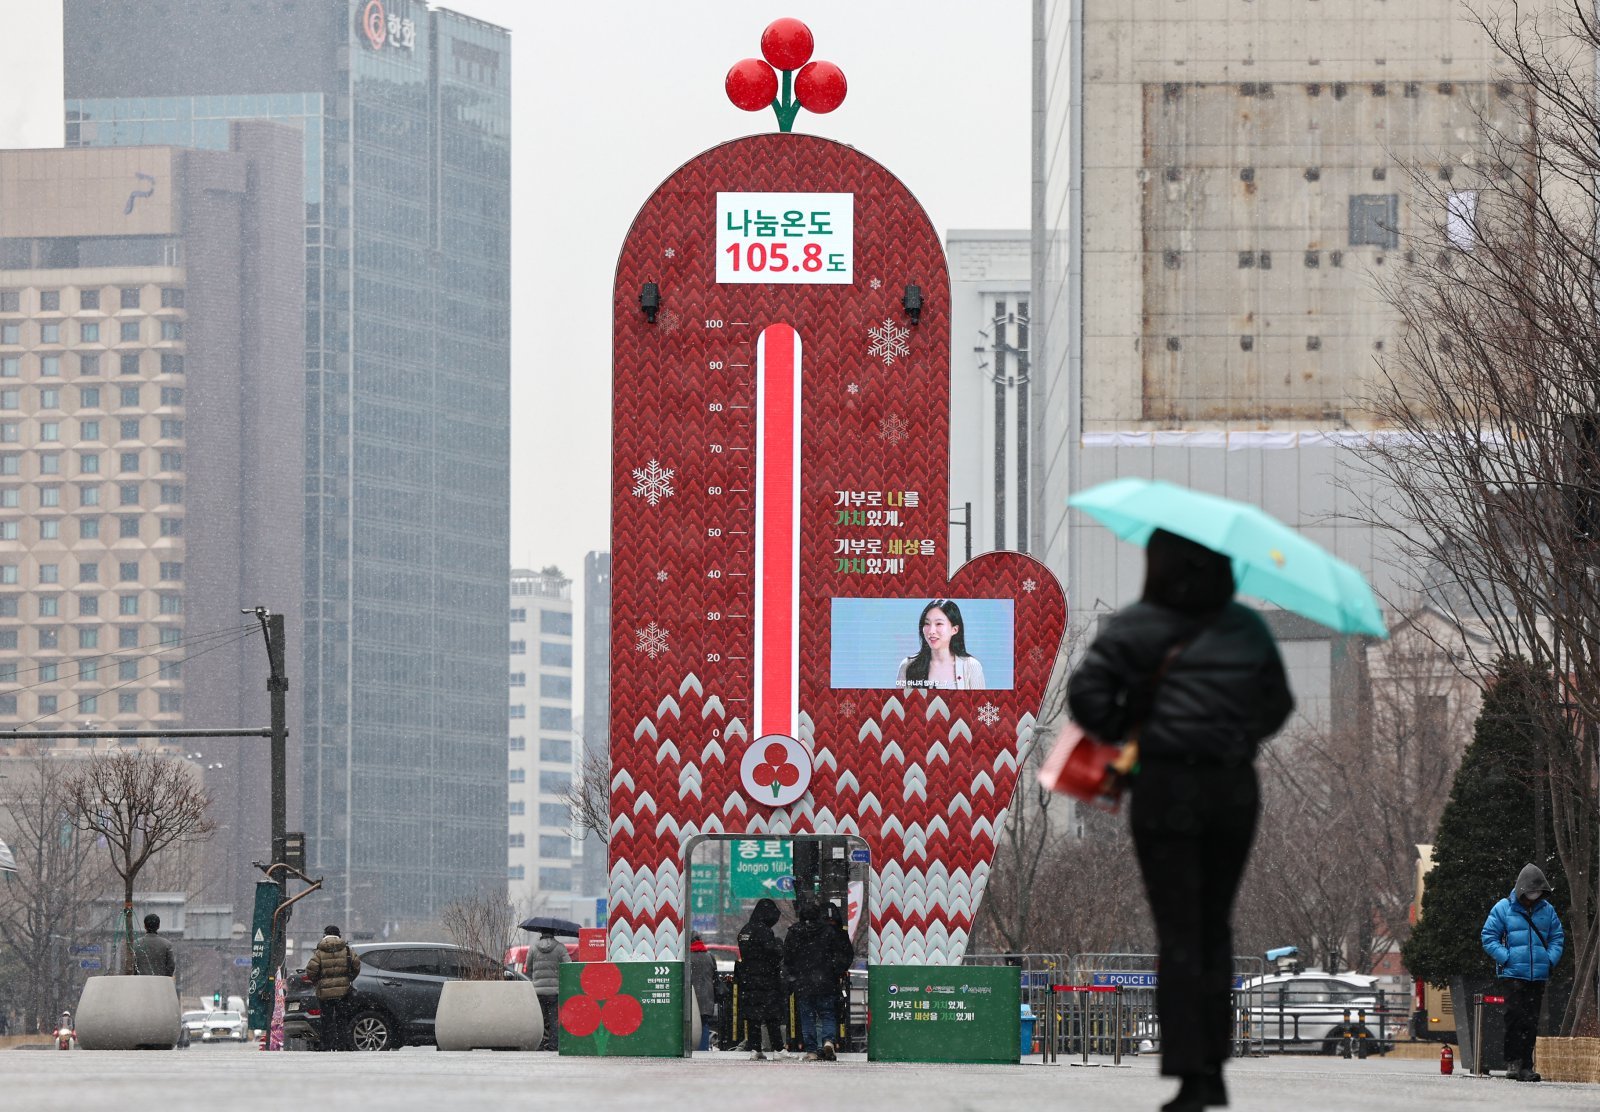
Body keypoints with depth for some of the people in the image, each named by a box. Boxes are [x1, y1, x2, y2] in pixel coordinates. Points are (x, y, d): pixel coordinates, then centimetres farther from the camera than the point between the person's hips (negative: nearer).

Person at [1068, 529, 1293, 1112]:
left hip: (1167, 787, -4)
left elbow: (1087, 692, -12)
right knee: (1215, 926, 16)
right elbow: (1277, 703, 12)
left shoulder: (1136, 626, -6)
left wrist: (1118, 731, 5)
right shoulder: (1248, 628, 7)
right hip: (1235, 789, 4)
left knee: (1178, 933, -2)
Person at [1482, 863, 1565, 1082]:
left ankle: (1526, 1066, 7)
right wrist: (1506, 958, -10)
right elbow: (1489, 938, 1)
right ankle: (1512, 1062, -8)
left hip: (1538, 976, 4)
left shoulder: (1547, 910, 11)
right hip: (1512, 974, -4)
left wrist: (1550, 959, 1)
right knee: (1515, 1016, -14)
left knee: (1531, 1021, 3)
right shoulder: (1502, 909, 0)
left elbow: (1558, 938, 18)